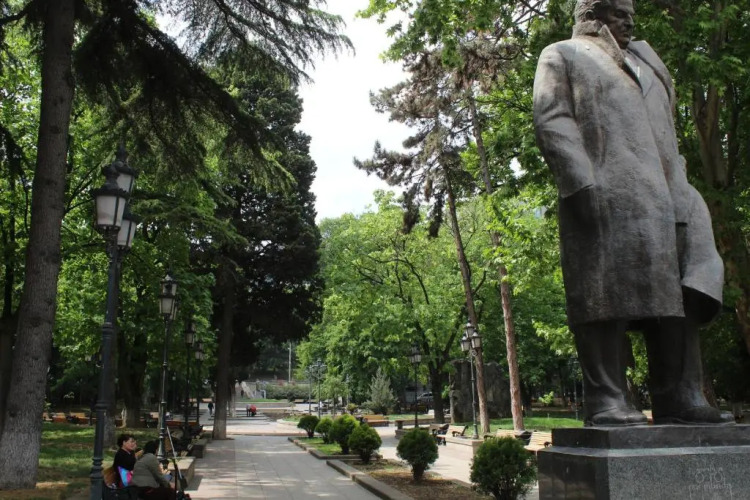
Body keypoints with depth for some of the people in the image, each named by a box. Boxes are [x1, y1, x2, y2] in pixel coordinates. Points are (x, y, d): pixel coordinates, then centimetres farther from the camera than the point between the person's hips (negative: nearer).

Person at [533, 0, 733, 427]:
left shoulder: (643, 57, 33)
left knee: (675, 295, 0)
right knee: (608, 295, -10)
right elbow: (552, 122, -4)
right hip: (605, 198, -7)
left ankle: (679, 399, 4)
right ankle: (607, 400, -7)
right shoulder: (563, 56, 13)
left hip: (665, 199, 7)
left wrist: (681, 188, 17)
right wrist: (582, 183, -17)